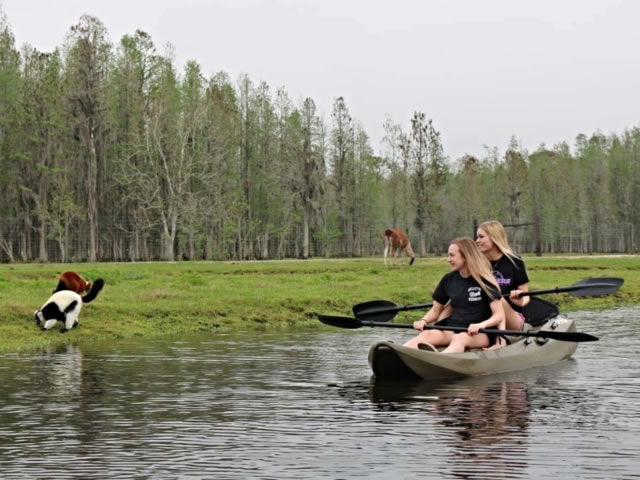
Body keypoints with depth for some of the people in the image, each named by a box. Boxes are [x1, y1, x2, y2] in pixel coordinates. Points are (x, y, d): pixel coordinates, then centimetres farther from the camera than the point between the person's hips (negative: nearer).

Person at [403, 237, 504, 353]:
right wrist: (424, 321, -4)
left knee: (459, 339, -39)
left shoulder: (484, 281, -3)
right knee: (427, 335, -28)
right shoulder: (448, 280, 11)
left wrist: (482, 325, -29)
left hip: (481, 334, -4)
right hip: (453, 329, 4)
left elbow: (500, 315, -10)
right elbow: (436, 310, 18)